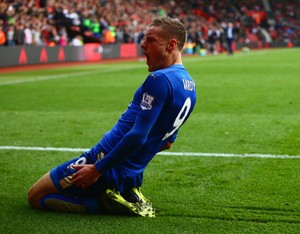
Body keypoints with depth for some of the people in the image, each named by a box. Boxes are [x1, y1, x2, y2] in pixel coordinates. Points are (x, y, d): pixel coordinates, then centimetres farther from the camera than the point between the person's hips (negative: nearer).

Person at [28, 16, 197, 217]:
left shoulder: (160, 79, -21)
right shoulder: (189, 86, 9)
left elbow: (137, 137, -26)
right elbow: (167, 142, 18)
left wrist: (97, 169, -20)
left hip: (109, 168, -9)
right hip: (131, 175, 9)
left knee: (35, 196, 3)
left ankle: (106, 203, -7)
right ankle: (125, 196, 8)